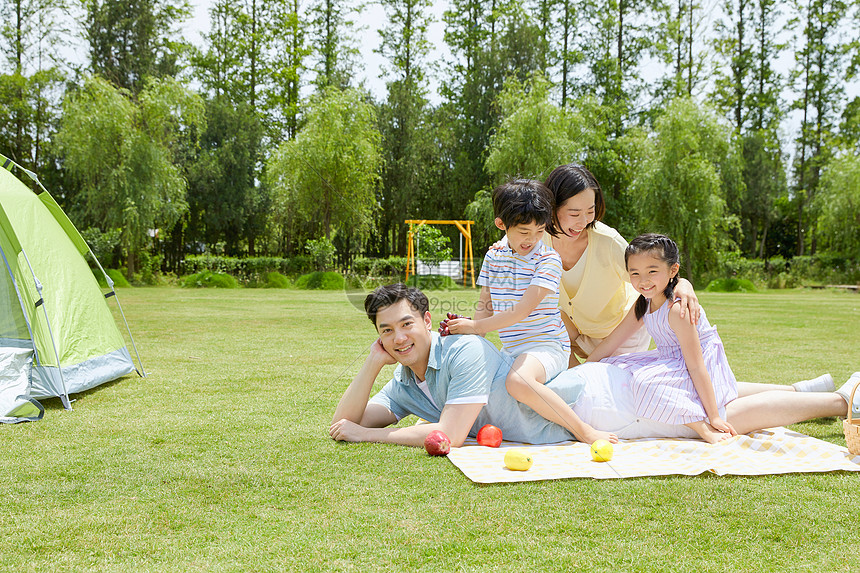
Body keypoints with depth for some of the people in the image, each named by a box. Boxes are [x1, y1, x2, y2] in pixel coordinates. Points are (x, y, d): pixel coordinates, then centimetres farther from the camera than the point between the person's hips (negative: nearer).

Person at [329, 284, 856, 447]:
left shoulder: (466, 352, -22)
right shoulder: (406, 385, 4)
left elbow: (447, 435, -29)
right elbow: (344, 424, 2)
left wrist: (370, 434, -19)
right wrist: (373, 361, -13)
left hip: (594, 396, -6)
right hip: (577, 430, 7)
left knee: (728, 418, -1)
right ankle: (809, 392, 32)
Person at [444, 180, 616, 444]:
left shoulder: (548, 259, -10)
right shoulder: (493, 257, 9)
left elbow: (523, 310, -18)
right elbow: (485, 305, 14)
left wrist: (476, 326, -19)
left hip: (546, 345, -8)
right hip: (510, 350, 8)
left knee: (518, 381, -36)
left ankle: (584, 431, -27)